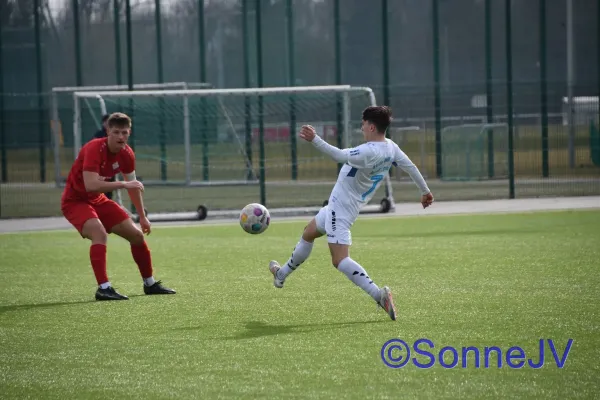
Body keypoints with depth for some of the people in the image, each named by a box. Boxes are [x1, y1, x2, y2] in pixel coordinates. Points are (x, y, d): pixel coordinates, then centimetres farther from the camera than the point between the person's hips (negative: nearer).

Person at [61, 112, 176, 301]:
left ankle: (149, 284, 24)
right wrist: (123, 184, -41)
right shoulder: (95, 149, -29)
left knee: (136, 234, 7)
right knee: (100, 234, -33)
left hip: (98, 200, 8)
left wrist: (142, 216, 17)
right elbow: (90, 185, -41)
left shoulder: (126, 154, -5)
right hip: (75, 200, -8)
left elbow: (133, 185, 12)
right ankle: (103, 288, -33)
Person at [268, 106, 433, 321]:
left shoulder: (369, 152, -28)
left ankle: (379, 294, -25)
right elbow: (410, 166, 11)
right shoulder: (391, 147, 0)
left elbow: (340, 156, -40)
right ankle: (282, 274, 47)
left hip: (341, 205, -11)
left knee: (339, 260, -15)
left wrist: (315, 140, -43)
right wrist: (425, 191, 25)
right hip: (339, 205, 11)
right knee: (308, 234, 28)